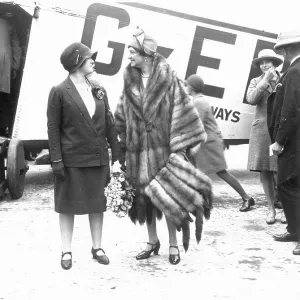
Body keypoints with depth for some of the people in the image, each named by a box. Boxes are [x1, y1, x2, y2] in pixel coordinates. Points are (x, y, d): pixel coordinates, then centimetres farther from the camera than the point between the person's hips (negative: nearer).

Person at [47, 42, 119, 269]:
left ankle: (97, 247, 23)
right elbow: (53, 128, -6)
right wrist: (56, 160, -11)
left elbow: (109, 123, 9)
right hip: (72, 159, -4)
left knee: (97, 203, 11)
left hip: (98, 158, 5)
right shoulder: (60, 92, -6)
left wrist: (116, 152, 4)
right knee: (68, 204, 5)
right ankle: (67, 251, 15)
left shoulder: (99, 90, 8)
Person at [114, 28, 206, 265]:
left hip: (162, 145, -4)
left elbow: (182, 109, -10)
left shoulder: (168, 79, -8)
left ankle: (173, 244, 15)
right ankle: (153, 241, 24)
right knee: (144, 195, 9)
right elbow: (122, 116, 11)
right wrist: (122, 144, 10)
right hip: (138, 147, 4)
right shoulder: (130, 81, 5)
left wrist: (190, 141, -14)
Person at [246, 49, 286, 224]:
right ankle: (271, 209, 15)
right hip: (261, 130, 3)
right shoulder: (256, 82, 10)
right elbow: (251, 99, -9)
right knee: (264, 171, 4)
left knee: (278, 171, -9)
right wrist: (265, 80, -11)